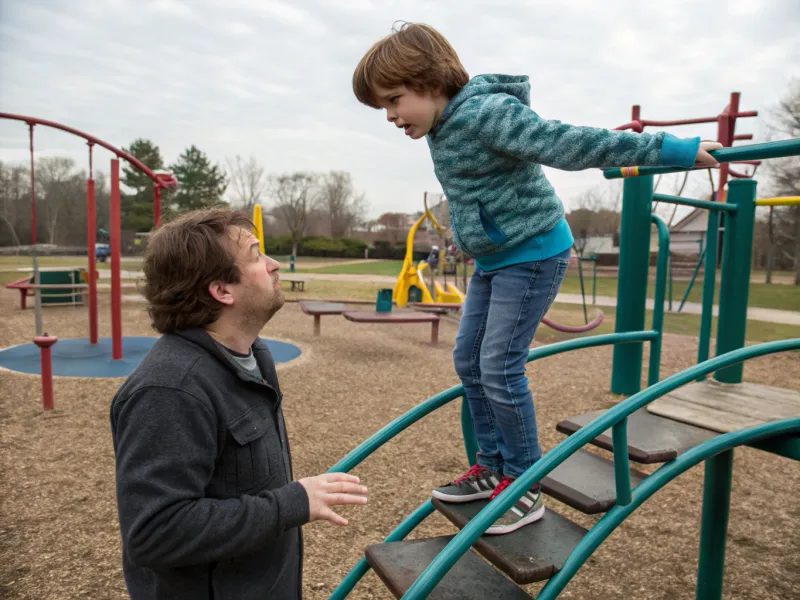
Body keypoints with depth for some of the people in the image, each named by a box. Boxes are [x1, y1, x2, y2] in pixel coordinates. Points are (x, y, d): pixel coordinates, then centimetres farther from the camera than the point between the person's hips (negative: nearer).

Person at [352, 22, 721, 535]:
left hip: (532, 254, -10)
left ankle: (525, 488, 8)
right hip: (493, 259, 10)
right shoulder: (443, 127, 8)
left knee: (500, 368, -11)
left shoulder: (486, 113, -23)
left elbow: (569, 143, -26)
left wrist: (674, 150, -27)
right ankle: (493, 468, 23)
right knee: (468, 361, 9)